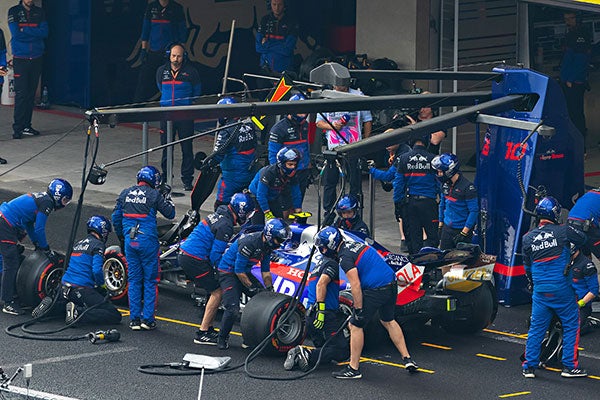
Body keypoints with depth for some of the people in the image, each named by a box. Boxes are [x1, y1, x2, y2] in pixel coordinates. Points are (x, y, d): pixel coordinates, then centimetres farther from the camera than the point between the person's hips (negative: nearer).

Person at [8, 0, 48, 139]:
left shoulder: (39, 13, 8)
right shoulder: (14, 12, 0)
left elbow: (44, 32, -5)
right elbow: (16, 33, -12)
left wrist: (24, 30, -12)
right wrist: (34, 33, -6)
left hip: (36, 58, 3)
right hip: (20, 58, -3)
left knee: (31, 94, 6)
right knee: (21, 94, -8)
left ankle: (26, 126, 12)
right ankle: (17, 127, -6)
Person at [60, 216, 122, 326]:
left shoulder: (79, 243, 21)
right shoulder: (98, 245, -5)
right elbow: (97, 270, -18)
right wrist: (102, 285, 1)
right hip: (82, 290, -9)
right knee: (115, 316, -11)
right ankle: (79, 313, -25)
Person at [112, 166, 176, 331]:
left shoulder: (125, 193, 8)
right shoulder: (154, 194, -5)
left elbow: (116, 217, 11)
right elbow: (170, 213, 0)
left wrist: (121, 236, 25)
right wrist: (167, 196, 15)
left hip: (130, 241, 4)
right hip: (148, 241, -4)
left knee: (134, 280, 10)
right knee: (150, 281, 5)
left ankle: (134, 319, 9)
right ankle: (147, 319, 2)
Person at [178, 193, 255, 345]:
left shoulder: (219, 215, 15)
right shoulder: (226, 225, -16)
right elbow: (215, 254, -16)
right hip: (194, 259, -10)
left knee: (216, 290, 18)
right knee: (218, 292, -4)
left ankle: (208, 328, 21)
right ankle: (202, 334, -3)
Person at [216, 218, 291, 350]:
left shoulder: (267, 245, -2)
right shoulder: (249, 243, -30)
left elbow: (265, 271, 10)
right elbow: (239, 271, -24)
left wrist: (270, 290, 3)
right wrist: (252, 288, -17)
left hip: (244, 272, 8)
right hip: (228, 272, -8)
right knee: (233, 308, -20)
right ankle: (222, 338, 3)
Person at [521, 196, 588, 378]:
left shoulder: (528, 238, 3)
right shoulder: (563, 231, -9)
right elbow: (582, 239, 10)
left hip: (540, 290, 4)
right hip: (561, 288, -4)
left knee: (536, 327, 10)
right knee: (571, 325, 8)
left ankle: (529, 366, 10)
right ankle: (570, 366, 7)